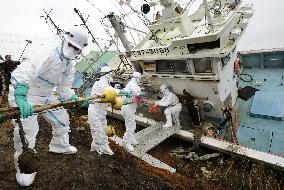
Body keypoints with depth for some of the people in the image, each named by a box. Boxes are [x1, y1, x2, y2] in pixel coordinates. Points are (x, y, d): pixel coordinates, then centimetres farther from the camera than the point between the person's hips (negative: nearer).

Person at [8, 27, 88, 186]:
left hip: (46, 96, 8)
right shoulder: (48, 55, -27)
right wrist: (21, 99, -52)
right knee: (27, 129, -10)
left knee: (62, 118, 15)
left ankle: (59, 146, 40)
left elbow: (64, 89, 4)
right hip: (23, 94, -8)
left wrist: (78, 100, -10)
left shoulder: (70, 65, 0)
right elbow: (24, 72, -41)